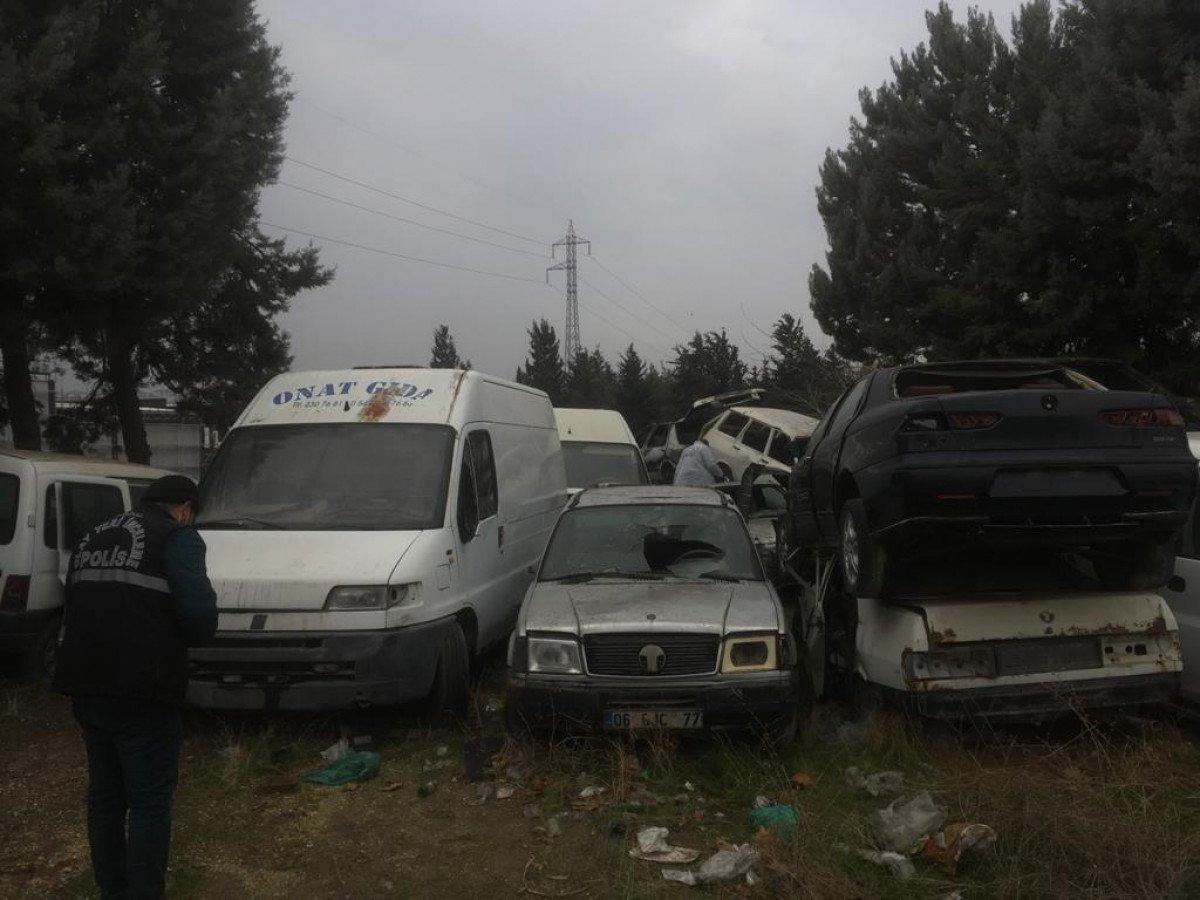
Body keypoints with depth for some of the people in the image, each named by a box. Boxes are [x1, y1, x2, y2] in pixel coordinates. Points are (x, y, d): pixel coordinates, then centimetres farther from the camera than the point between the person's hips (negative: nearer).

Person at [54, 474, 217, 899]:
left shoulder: (92, 537, 18)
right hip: (141, 691, -7)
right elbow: (200, 614, -15)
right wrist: (179, 639, 5)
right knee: (150, 801, 3)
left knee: (104, 794, 20)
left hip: (84, 687, 7)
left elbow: (75, 608, 16)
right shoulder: (177, 537, -5)